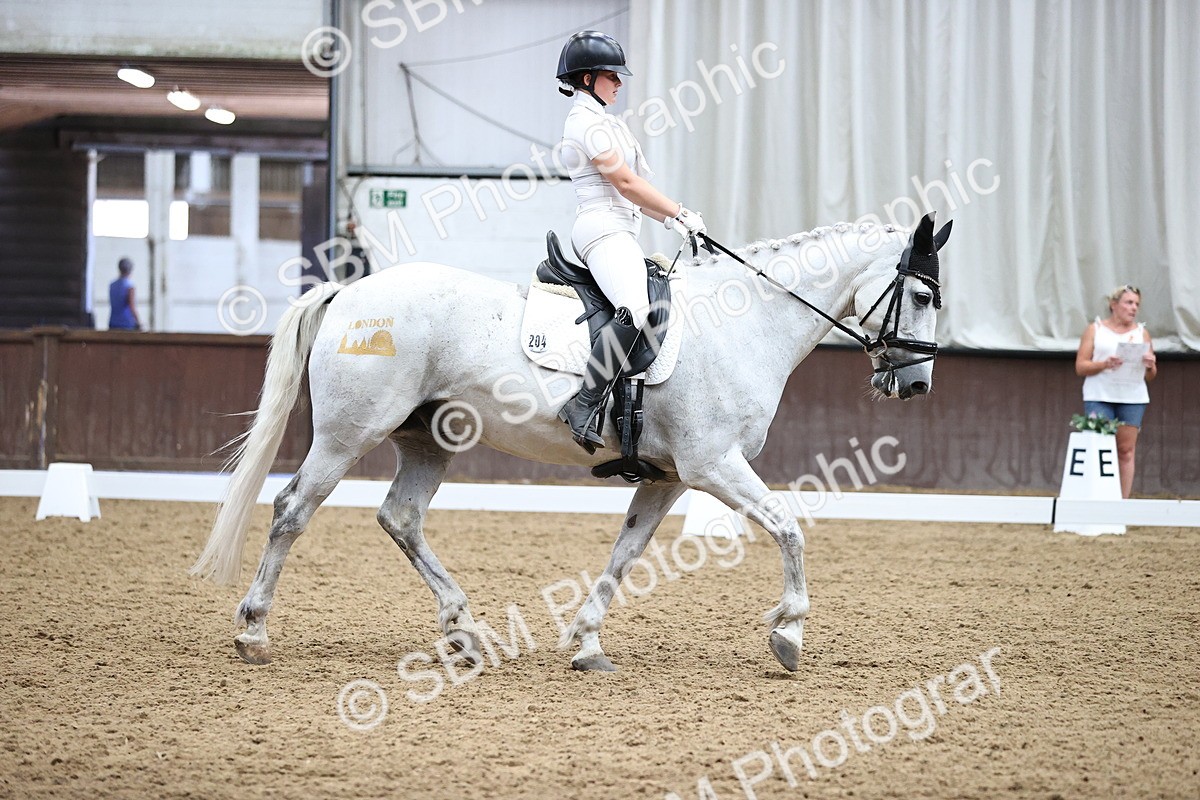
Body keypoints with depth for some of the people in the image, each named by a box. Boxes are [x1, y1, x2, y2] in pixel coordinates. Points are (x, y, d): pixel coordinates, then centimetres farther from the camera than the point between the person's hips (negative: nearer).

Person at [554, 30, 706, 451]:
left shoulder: (602, 121, 25)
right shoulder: (588, 121, -7)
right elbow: (625, 182, -12)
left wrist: (670, 219, 14)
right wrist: (680, 212, -5)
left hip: (620, 232, 12)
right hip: (603, 228, -12)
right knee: (633, 310, -31)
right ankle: (584, 404, -37)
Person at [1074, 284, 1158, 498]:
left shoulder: (1141, 332, 14)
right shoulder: (1095, 330, 9)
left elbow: (1151, 376, 15)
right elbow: (1080, 367, 2)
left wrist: (1150, 366, -8)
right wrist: (1104, 364, -15)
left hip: (1133, 398, 2)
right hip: (1099, 397, -2)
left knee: (1126, 450, -3)